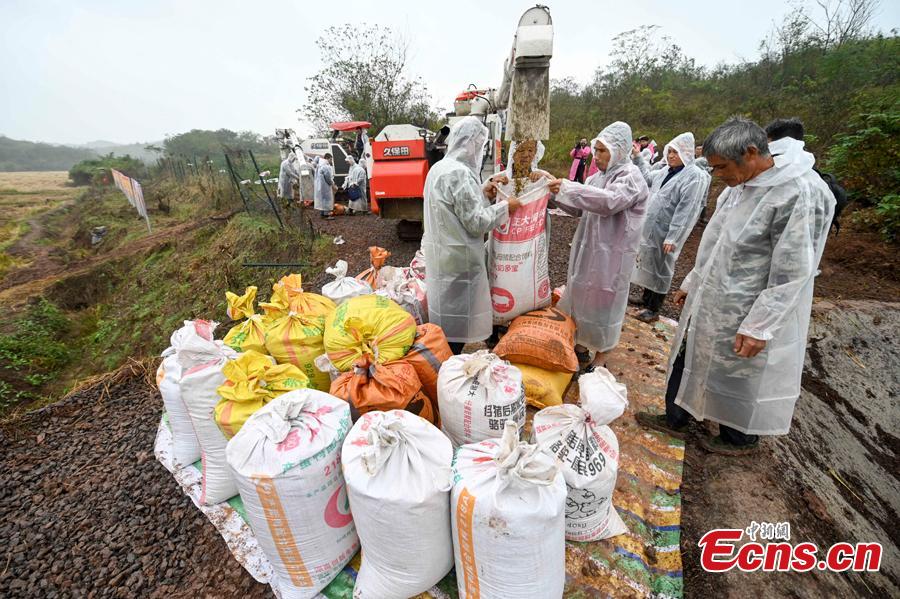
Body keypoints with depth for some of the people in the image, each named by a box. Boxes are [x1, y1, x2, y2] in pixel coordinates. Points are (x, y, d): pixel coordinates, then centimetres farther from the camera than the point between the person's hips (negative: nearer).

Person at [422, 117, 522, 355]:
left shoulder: (440, 168, 10)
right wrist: (505, 207, -7)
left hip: (440, 253, 10)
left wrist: (482, 192, 10)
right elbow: (476, 222, -19)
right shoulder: (459, 172, -20)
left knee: (445, 313, 19)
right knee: (457, 320, 4)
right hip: (458, 258, -10)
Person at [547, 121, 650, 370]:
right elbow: (580, 209, 12)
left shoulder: (632, 177, -12)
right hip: (587, 249, 7)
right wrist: (560, 193, -3)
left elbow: (610, 201, -30)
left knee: (602, 302, 4)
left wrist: (568, 187, -30)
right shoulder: (599, 176, 10)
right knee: (581, 296, 14)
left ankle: (600, 354, 22)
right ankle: (581, 345, 31)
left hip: (611, 254, -7)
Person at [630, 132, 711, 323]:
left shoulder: (695, 176, -15)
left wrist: (672, 237, -25)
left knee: (661, 269, 3)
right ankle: (646, 299, 34)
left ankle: (653, 309, 15)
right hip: (649, 229, 8)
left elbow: (685, 211, -21)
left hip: (665, 234, -8)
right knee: (647, 264, 17)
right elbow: (647, 176, 31)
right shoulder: (666, 171, 10)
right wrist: (637, 156, 21)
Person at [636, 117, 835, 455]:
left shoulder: (800, 194, -22)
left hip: (744, 314, -8)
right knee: (688, 361, 18)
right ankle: (676, 419, 39)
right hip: (709, 302, 8)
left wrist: (758, 327, -21)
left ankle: (740, 438, 39)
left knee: (740, 377, 13)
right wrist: (692, 283, 18)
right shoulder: (740, 185, 4)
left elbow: (792, 273, -22)